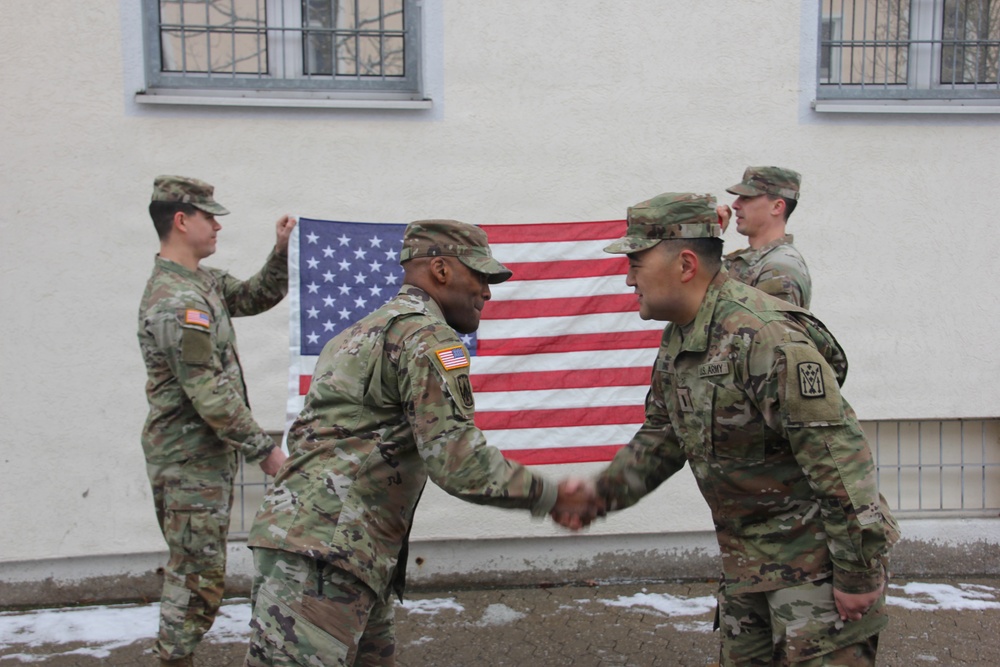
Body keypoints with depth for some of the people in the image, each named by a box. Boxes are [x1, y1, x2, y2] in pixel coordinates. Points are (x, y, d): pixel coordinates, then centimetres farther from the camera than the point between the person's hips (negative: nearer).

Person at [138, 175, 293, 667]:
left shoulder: (200, 280, 9)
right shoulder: (177, 301, -22)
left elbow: (254, 298, 19)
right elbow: (209, 393, -24)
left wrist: (282, 253, 2)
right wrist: (263, 449, -19)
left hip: (203, 453, 10)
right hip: (192, 459, -10)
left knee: (192, 571, 19)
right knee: (199, 577, -2)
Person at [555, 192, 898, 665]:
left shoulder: (765, 337, -26)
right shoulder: (677, 341, 6)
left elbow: (840, 457, -26)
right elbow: (662, 437, 15)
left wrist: (857, 574, -22)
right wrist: (601, 492, 2)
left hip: (816, 557, -9)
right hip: (746, 561, 9)